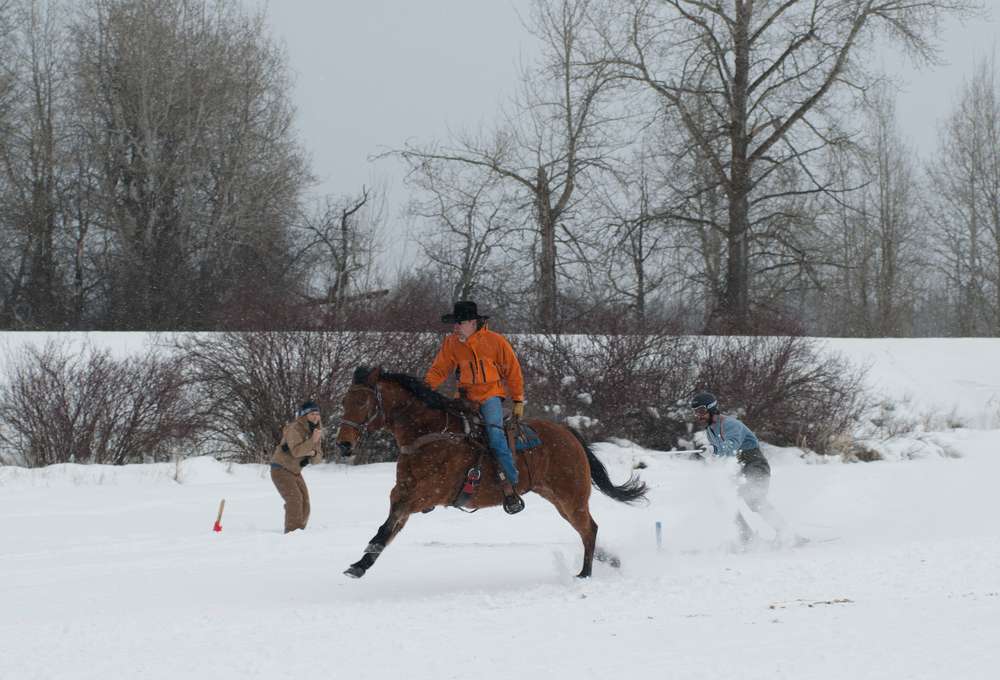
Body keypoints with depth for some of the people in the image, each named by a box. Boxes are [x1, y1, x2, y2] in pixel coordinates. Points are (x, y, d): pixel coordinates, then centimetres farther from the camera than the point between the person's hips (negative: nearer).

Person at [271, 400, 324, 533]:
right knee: (294, 499, -22)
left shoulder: (315, 431, 5)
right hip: (281, 470, -8)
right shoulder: (295, 429, -20)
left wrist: (313, 454, -19)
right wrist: (313, 441, -41)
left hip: (295, 472, 9)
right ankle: (292, 532, -25)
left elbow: (318, 459, 4)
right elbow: (296, 451, -34)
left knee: (304, 503, 5)